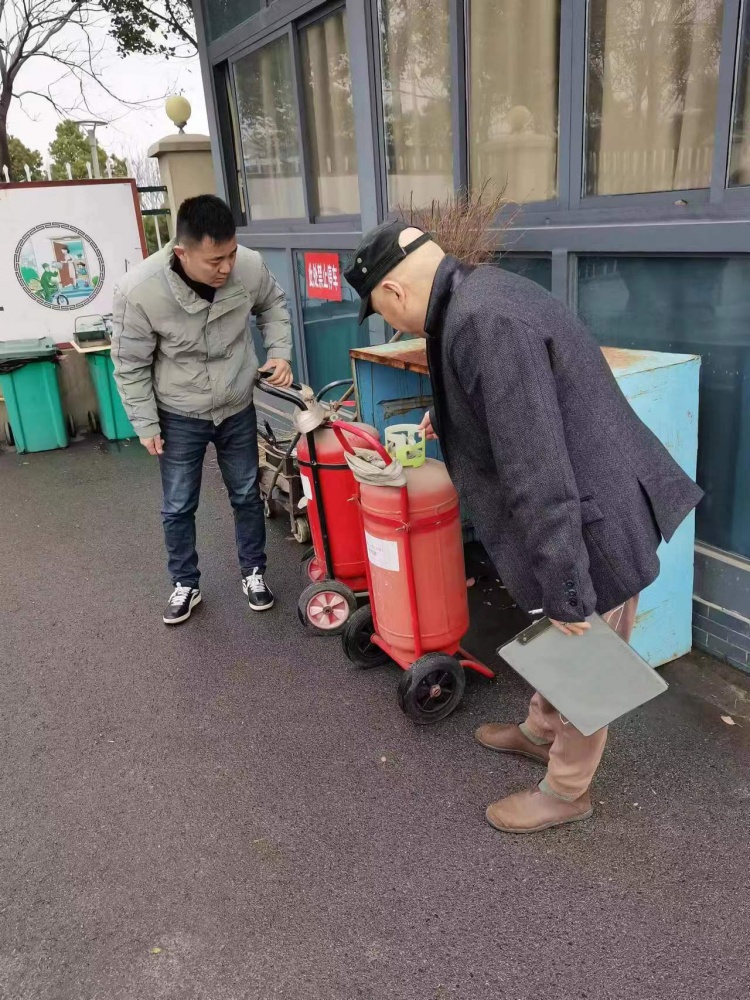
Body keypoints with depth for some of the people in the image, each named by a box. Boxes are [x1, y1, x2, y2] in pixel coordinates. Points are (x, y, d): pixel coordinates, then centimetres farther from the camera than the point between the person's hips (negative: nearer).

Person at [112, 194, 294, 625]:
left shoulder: (251, 265, -20)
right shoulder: (139, 290, -27)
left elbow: (273, 305, 5)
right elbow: (131, 365, -13)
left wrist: (280, 352, -8)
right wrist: (146, 424, -10)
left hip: (238, 409, 2)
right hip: (179, 418, -2)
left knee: (247, 495, 14)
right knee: (178, 508, 9)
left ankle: (254, 573, 34)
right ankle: (186, 586, 30)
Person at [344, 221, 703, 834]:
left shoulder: (484, 322, -27)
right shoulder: (481, 293, 6)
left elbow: (537, 473, -29)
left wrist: (566, 593, -24)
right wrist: (453, 420, 33)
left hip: (592, 518, -10)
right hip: (590, 502, 10)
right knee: (559, 652, 27)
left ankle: (566, 792, 33)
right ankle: (541, 733, 50)